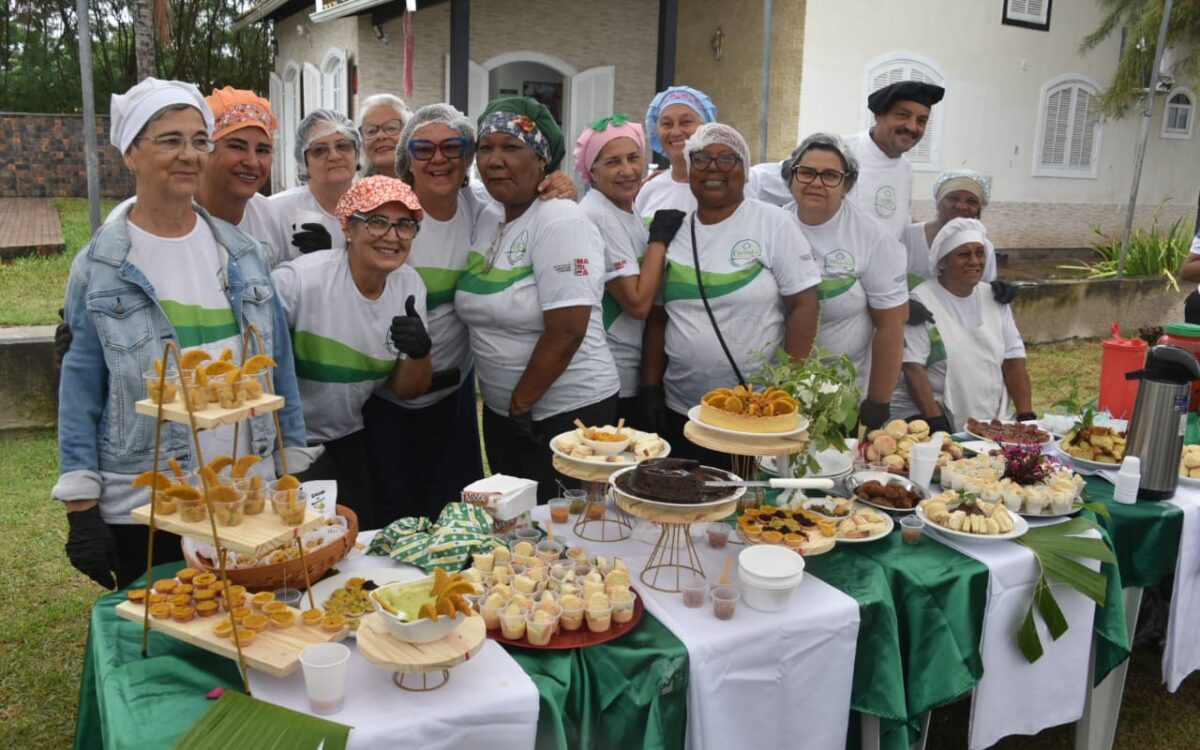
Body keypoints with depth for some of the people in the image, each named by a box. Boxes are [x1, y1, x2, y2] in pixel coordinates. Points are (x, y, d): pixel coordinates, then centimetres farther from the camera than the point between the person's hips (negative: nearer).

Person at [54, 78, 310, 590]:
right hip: (141, 511, -2)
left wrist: (293, 471, 6)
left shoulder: (241, 253, 4)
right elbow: (81, 390, -3)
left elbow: (278, 367, 7)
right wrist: (82, 510, -6)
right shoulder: (100, 265, -4)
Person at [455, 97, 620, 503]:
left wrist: (522, 403, -14)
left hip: (568, 412, -7)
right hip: (499, 411, 7)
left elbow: (566, 332, -23)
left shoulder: (561, 223, -17)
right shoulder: (486, 219, 6)